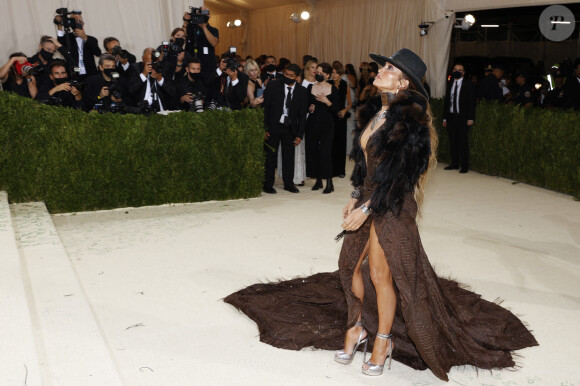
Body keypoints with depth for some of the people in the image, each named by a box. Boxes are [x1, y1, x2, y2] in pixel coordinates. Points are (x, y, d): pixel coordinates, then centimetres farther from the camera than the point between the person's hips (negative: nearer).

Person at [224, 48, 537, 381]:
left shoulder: (408, 119, -18)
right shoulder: (377, 111, 7)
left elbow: (398, 172, -20)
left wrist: (367, 208, -19)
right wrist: (356, 197, 12)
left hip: (392, 205, -7)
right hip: (368, 199, 8)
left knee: (381, 274, 2)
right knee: (353, 265, 13)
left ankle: (384, 341, 23)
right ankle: (357, 326, 35)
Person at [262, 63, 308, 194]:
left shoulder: (302, 91, -1)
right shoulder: (273, 85, -6)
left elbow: (302, 115, 3)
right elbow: (265, 107, -5)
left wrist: (299, 135, -2)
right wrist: (264, 128, -11)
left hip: (290, 128, 2)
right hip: (273, 126, -2)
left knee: (289, 156, 9)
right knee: (270, 155, 4)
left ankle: (288, 183, 23)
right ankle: (268, 184, 15)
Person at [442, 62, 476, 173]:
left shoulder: (468, 85, -1)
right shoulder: (450, 84, 13)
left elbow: (472, 102, -3)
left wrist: (470, 118, -11)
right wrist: (445, 117, 10)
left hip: (462, 117, -4)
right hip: (451, 116, 5)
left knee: (463, 142, -4)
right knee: (453, 141, 8)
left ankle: (464, 166, 1)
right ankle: (454, 163, 17)